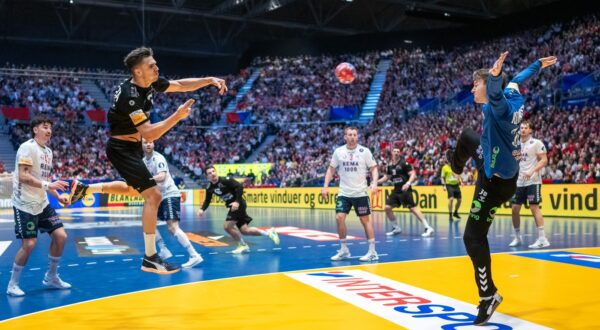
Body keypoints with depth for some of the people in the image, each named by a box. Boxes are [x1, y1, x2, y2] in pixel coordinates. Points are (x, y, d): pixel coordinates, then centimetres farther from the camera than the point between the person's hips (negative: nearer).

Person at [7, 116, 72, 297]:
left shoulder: (48, 151, 14)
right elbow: (23, 176, -21)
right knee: (29, 243, -9)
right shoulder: (28, 147, -12)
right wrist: (48, 185, -29)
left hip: (42, 203, 8)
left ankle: (51, 277, 17)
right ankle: (12, 284, 9)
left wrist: (58, 196, 10)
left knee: (60, 236, 2)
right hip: (25, 204, -8)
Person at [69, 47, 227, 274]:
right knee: (153, 196, -15)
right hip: (122, 149, -10)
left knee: (134, 190, 29)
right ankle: (150, 259, -9)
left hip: (131, 147, 10)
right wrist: (177, 116, -34)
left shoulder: (151, 83, -3)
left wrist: (210, 80, -1)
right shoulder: (130, 95, -28)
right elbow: (149, 134, -31)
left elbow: (181, 85, 10)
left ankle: (84, 188, 38)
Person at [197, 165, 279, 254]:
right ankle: (268, 233, 17)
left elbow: (240, 186, -23)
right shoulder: (210, 187, 2)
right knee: (244, 230, 4)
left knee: (228, 226, -14)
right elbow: (207, 200, 12)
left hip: (238, 205, -7)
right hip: (232, 206, 7)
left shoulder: (225, 180, -19)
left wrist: (237, 201, -28)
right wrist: (202, 209, -6)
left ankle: (242, 245, 6)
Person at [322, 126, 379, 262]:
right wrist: (325, 186, 1)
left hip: (360, 193, -2)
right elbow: (331, 169, 9)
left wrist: (374, 183, -19)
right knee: (339, 218, -5)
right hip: (344, 193, 2)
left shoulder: (364, 151, -6)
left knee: (365, 220, 1)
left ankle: (372, 252, 9)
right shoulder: (338, 151, 1)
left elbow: (374, 168, -3)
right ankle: (343, 250, 9)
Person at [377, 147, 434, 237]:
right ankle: (396, 228, 15)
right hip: (396, 190, 7)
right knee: (387, 207, 0)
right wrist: (376, 182, 14)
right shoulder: (389, 165, 9)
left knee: (412, 208, -13)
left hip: (405, 190, -7)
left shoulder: (404, 163, -9)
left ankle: (428, 228, -10)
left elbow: (413, 174, -14)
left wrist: (408, 183, -30)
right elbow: (386, 177, 23)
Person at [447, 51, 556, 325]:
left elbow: (495, 93, -53)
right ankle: (457, 165, 65)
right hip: (495, 163, 10)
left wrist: (495, 76, -72)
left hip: (496, 181, -10)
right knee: (467, 136, 30)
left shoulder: (499, 106, -29)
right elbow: (519, 78, 17)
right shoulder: (513, 96, -3)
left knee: (473, 237, -7)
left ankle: (489, 296, 4)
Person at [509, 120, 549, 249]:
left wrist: (532, 171, -23)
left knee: (534, 208, -11)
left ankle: (542, 239, -9)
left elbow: (544, 160, -11)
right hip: (519, 182, 6)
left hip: (533, 182, -6)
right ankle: (517, 237, 18)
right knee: (515, 209, 5)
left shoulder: (536, 143, -5)